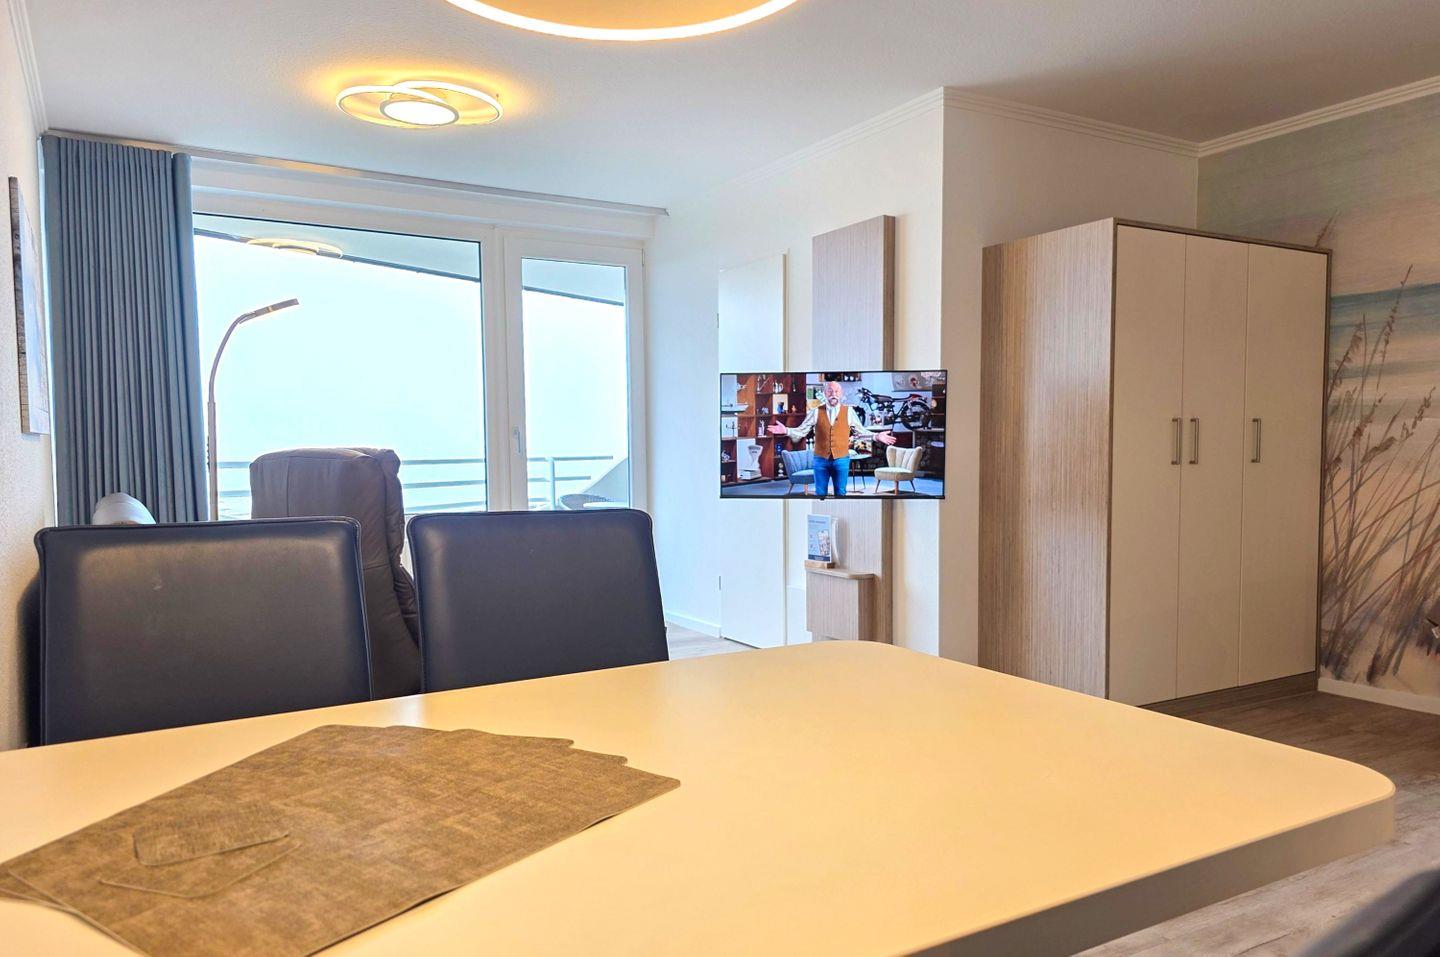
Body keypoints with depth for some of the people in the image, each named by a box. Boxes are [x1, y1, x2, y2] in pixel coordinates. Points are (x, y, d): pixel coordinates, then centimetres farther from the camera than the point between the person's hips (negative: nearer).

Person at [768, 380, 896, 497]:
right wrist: (786, 431, -14)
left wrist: (876, 436, -8)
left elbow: (860, 431, 5)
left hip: (841, 459, 0)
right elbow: (802, 430, 2)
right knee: (820, 493, 7)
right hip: (821, 459, 0)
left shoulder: (849, 411, 2)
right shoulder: (816, 412, 2)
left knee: (840, 493, 6)